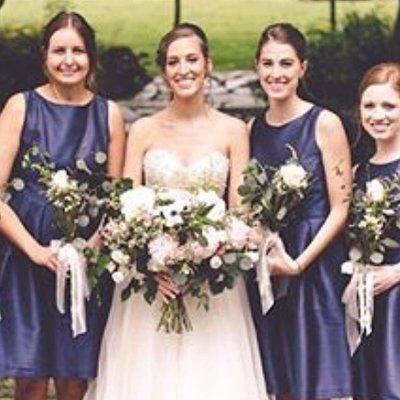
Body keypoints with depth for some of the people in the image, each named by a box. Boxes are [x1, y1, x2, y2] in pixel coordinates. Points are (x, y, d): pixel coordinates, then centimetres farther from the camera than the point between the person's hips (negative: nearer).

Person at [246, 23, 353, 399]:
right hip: (264, 269, 5)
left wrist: (298, 264, -14)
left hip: (314, 267, -4)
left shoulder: (324, 124, -6)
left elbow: (340, 209, -8)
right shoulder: (252, 129, 9)